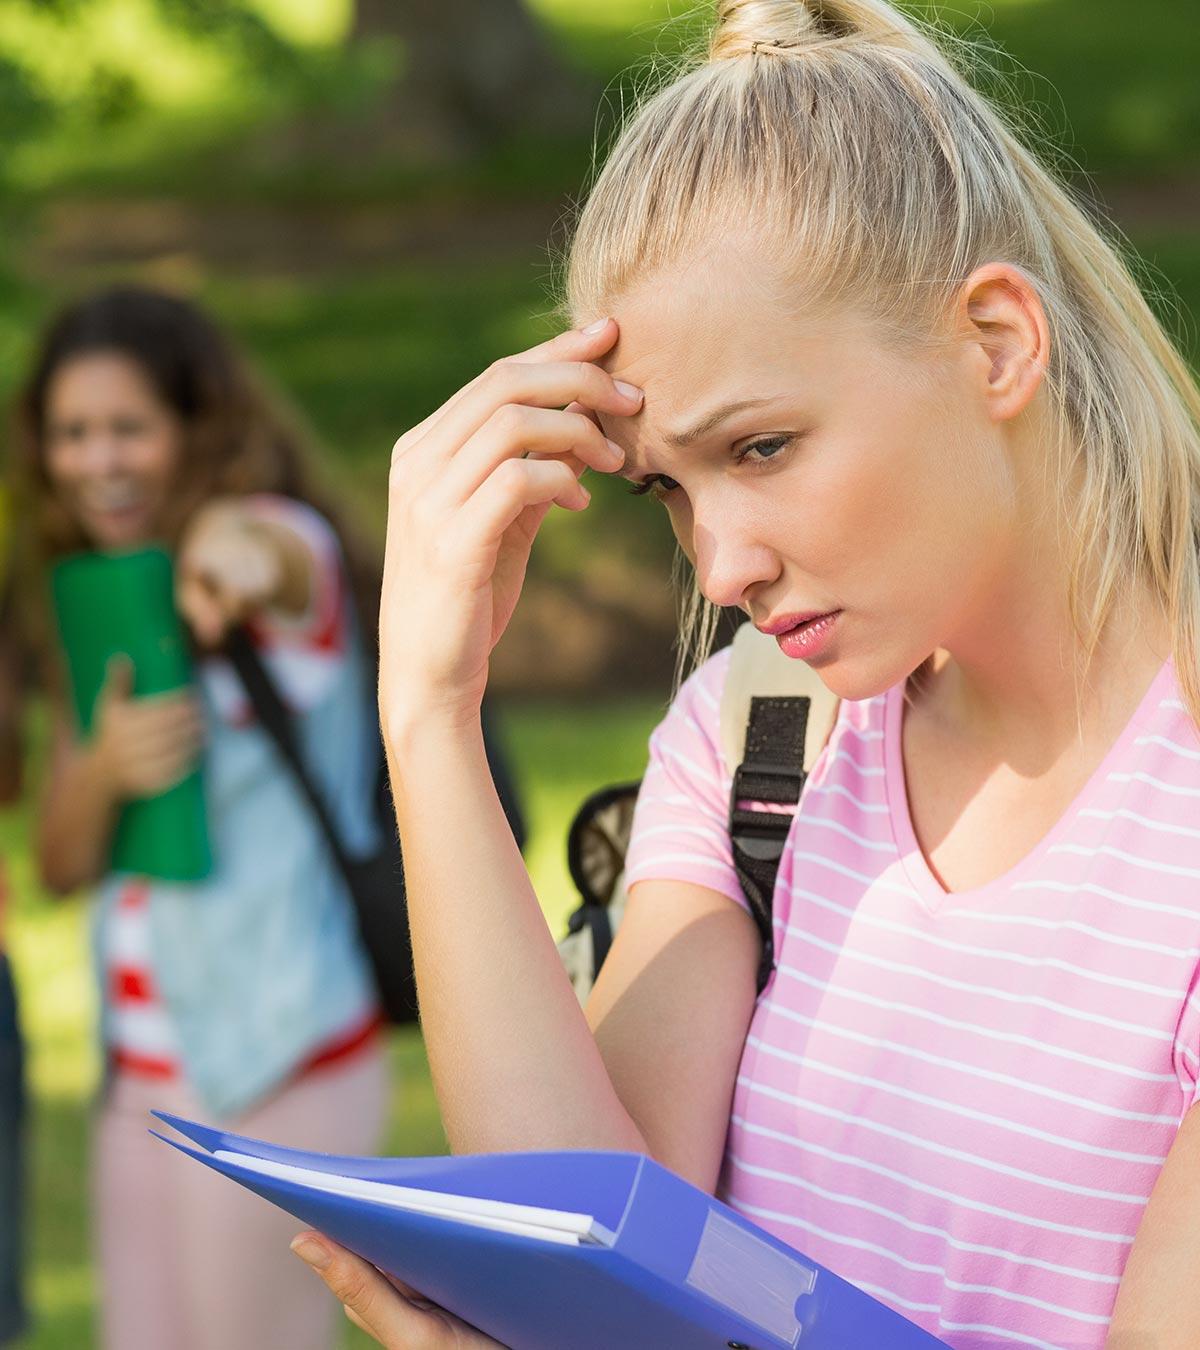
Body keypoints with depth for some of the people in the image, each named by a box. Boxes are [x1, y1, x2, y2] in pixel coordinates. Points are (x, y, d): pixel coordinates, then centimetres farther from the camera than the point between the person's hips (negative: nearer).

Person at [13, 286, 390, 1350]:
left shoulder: (294, 551, -9)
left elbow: (272, 544, -37)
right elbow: (61, 863, 8)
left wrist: (239, 549, -61)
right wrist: (100, 771, -14)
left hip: (277, 1072, -7)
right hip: (145, 1074, 7)